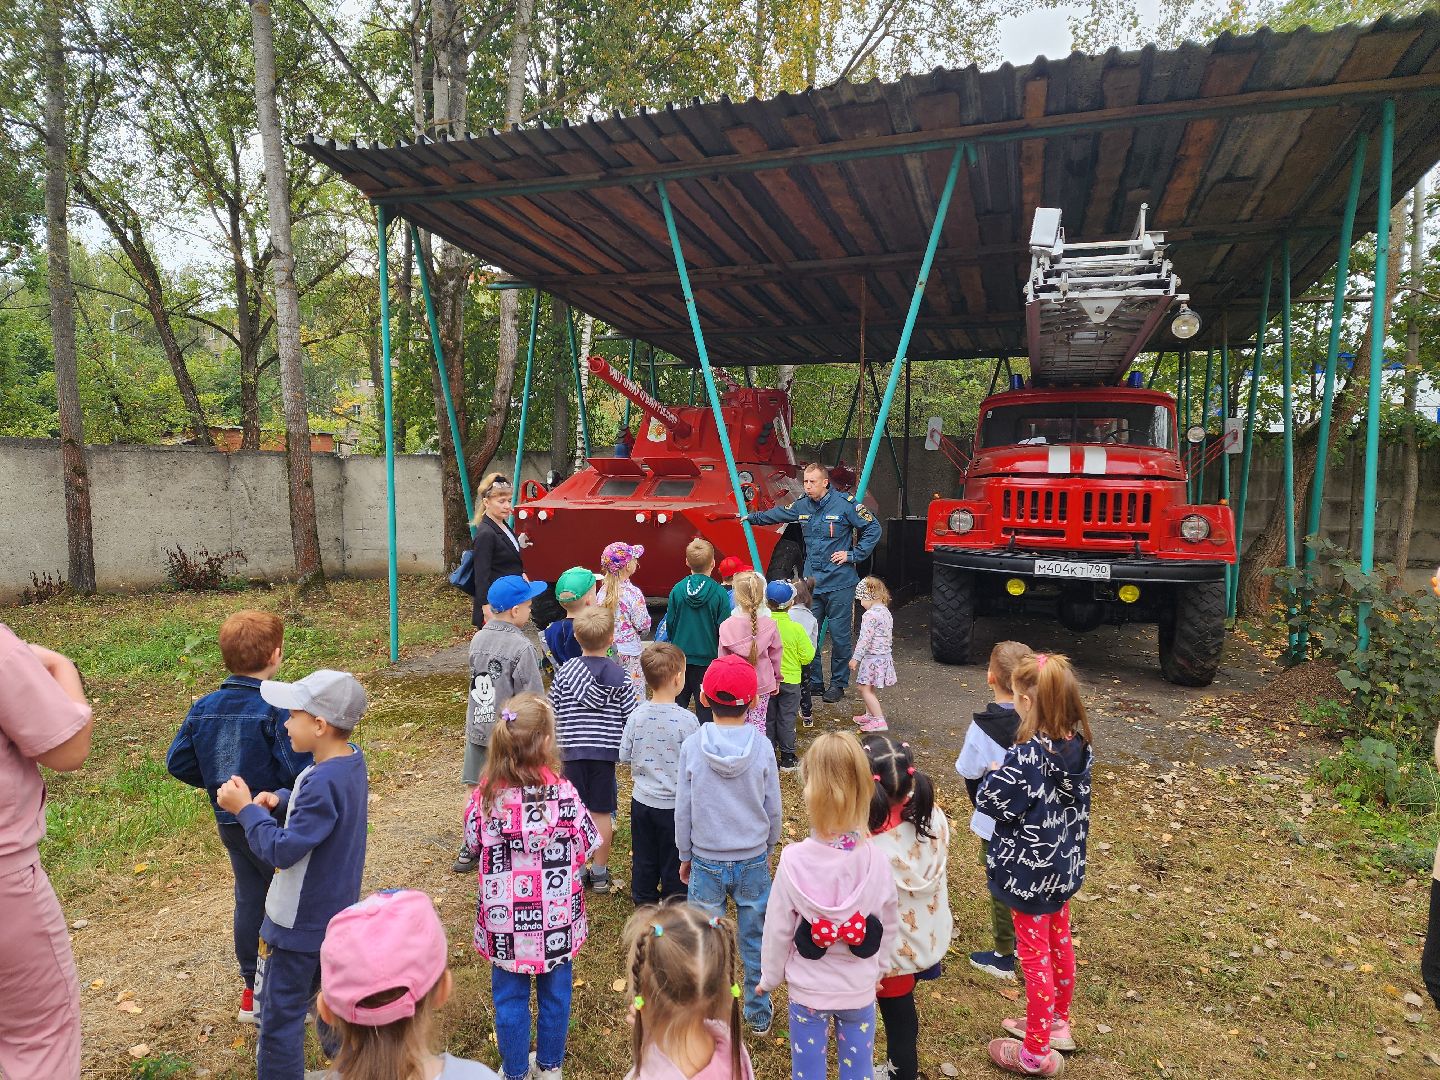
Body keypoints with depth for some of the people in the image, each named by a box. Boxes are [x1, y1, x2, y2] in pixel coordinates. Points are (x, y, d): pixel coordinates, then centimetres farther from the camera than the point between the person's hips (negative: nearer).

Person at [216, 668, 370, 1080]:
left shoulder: (322, 783, -31)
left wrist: (246, 808, -19)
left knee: (280, 1014, 7)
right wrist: (281, 800, -6)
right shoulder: (352, 759, -4)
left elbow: (283, 851, -26)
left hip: (300, 922, -9)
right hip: (339, 911, 9)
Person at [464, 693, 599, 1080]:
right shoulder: (562, 792, -21)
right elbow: (588, 844, -9)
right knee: (554, 995, 21)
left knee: (510, 999, 19)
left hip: (505, 920, 1)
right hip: (556, 918, 0)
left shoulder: (486, 794, -17)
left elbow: (474, 842, 0)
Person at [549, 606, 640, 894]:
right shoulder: (619, 676, -5)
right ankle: (600, 873, 18)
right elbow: (631, 716, -3)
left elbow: (553, 714, 3)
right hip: (606, 751, 0)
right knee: (602, 812, 8)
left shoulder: (564, 672, -3)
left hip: (573, 751, 1)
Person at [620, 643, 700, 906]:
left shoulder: (636, 716, -9)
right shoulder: (687, 720, -22)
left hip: (642, 801, 4)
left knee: (644, 861, 20)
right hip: (674, 805, -4)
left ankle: (643, 904, 34)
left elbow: (625, 756, 0)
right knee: (674, 864, 13)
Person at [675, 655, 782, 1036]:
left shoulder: (692, 747, -14)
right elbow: (773, 809, -2)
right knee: (755, 941, 17)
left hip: (706, 861, -1)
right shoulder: (762, 747, -12)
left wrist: (685, 856, 9)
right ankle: (758, 1015, 32)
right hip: (753, 861, 1)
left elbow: (683, 809, -5)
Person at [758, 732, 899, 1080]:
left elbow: (778, 929, -12)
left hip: (808, 989, -1)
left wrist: (770, 977, 6)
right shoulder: (876, 860, -19)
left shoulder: (794, 861, -24)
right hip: (860, 988, 2)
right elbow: (889, 925, -2)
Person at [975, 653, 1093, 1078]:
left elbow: (992, 802, -24)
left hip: (1030, 870, -7)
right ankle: (1056, 1022, 45)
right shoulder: (1080, 744, -7)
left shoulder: (1027, 755, -30)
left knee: (1034, 954, 8)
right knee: (1059, 942, 24)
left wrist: (995, 774, -5)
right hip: (1064, 863, 7)